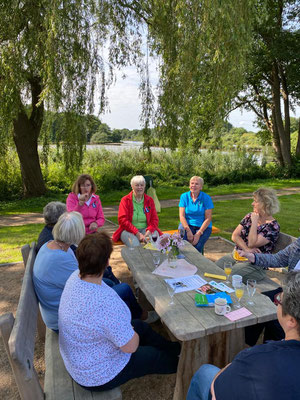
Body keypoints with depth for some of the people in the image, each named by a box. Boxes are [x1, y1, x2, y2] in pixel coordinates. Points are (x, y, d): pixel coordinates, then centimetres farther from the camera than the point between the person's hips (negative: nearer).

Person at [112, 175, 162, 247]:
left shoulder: (149, 200, 11)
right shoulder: (125, 200, 4)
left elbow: (154, 219, 5)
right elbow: (122, 220, -5)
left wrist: (148, 232, -16)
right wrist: (137, 233, -17)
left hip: (145, 229, 2)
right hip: (129, 230, -2)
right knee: (135, 244, -36)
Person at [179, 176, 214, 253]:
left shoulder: (206, 198, -4)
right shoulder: (184, 196, 2)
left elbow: (208, 218, -6)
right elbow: (182, 216, -3)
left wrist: (198, 234, -17)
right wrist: (188, 231, -18)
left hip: (203, 226, -1)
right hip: (187, 225, 1)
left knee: (197, 245, -27)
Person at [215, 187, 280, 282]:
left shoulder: (273, 226, -11)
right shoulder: (249, 216, 9)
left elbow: (252, 243, -19)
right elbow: (235, 236, 2)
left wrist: (254, 222, -14)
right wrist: (246, 249, -14)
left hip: (254, 263, -6)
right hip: (236, 255, 6)